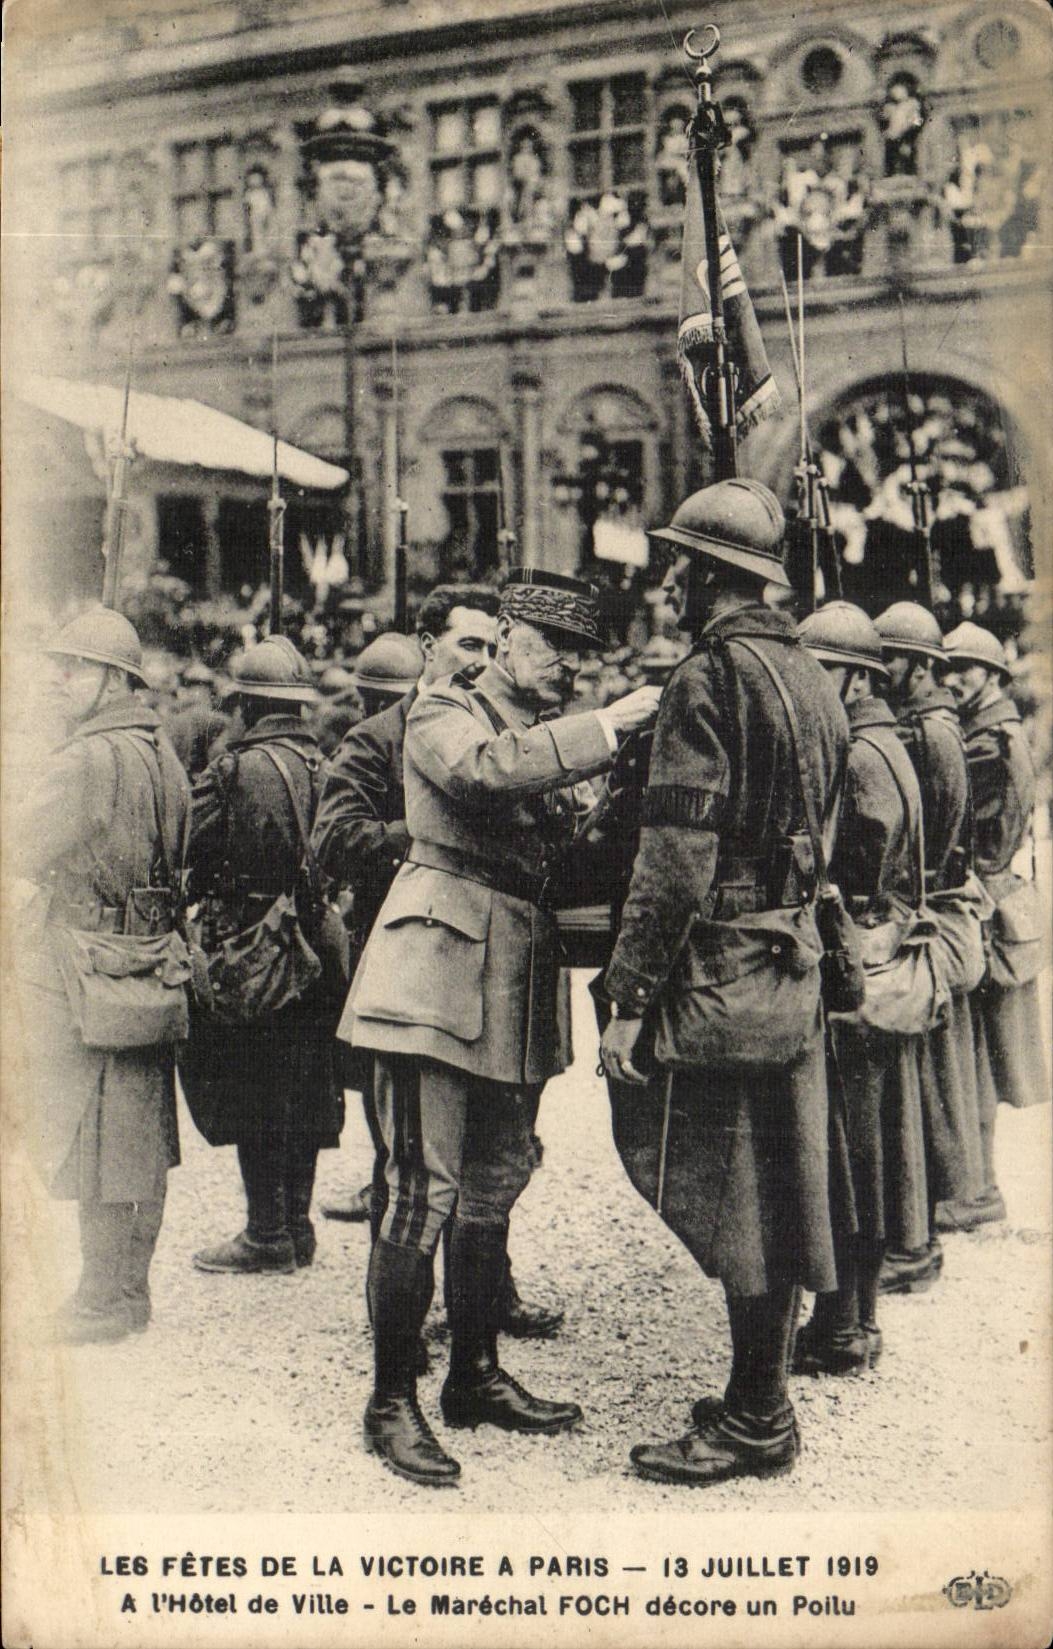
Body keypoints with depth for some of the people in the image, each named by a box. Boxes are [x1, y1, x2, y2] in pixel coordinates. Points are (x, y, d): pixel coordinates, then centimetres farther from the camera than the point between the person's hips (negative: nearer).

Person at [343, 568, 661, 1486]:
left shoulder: (556, 740, 21)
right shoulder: (445, 716, -1)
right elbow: (485, 768, -25)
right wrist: (607, 726, -25)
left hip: (521, 985, 8)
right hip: (440, 971, -8)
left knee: (495, 1187, 14)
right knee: (427, 1189, -8)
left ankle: (476, 1376, 27)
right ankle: (392, 1403, 1)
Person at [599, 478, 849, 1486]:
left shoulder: (710, 677, -15)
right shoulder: (812, 678, 13)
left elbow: (677, 855, -21)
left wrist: (630, 997, -18)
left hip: (720, 973, -9)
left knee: (726, 1195, 0)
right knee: (775, 1189, 15)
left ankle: (754, 1425, 10)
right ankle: (764, 1399, 26)